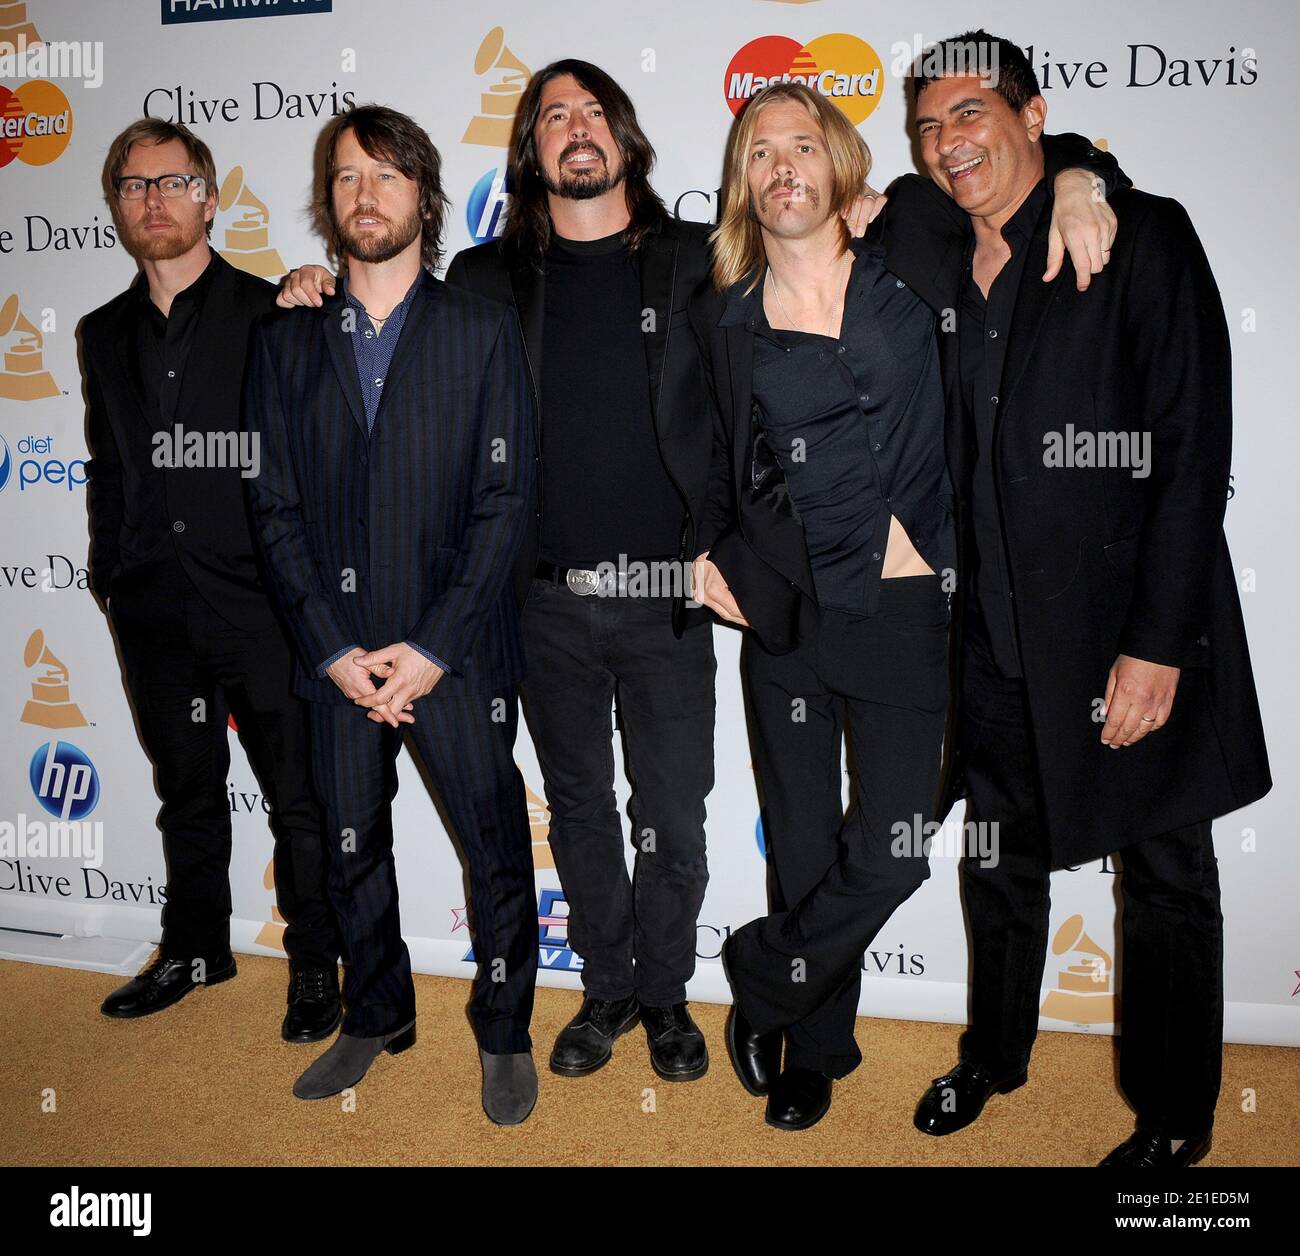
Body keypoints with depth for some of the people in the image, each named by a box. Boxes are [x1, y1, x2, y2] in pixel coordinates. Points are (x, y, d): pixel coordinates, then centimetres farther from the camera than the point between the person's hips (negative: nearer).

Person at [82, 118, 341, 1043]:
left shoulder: (271, 314, -1)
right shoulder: (106, 334, 13)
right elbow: (108, 469, 17)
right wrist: (110, 575, 11)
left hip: (261, 605, -5)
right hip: (155, 613, 5)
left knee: (299, 798, 4)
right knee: (187, 792, 18)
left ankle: (316, 965, 21)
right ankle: (195, 950, 36)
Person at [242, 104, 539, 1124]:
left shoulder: (483, 329, 0)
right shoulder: (285, 341, 8)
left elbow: (504, 500, -6)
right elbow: (276, 507, 4)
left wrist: (431, 646, -13)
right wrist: (337, 648, -7)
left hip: (457, 651, -2)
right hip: (338, 653, 3)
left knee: (496, 848, 4)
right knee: (353, 850, 14)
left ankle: (505, 1031, 26)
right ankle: (377, 1018, 36)